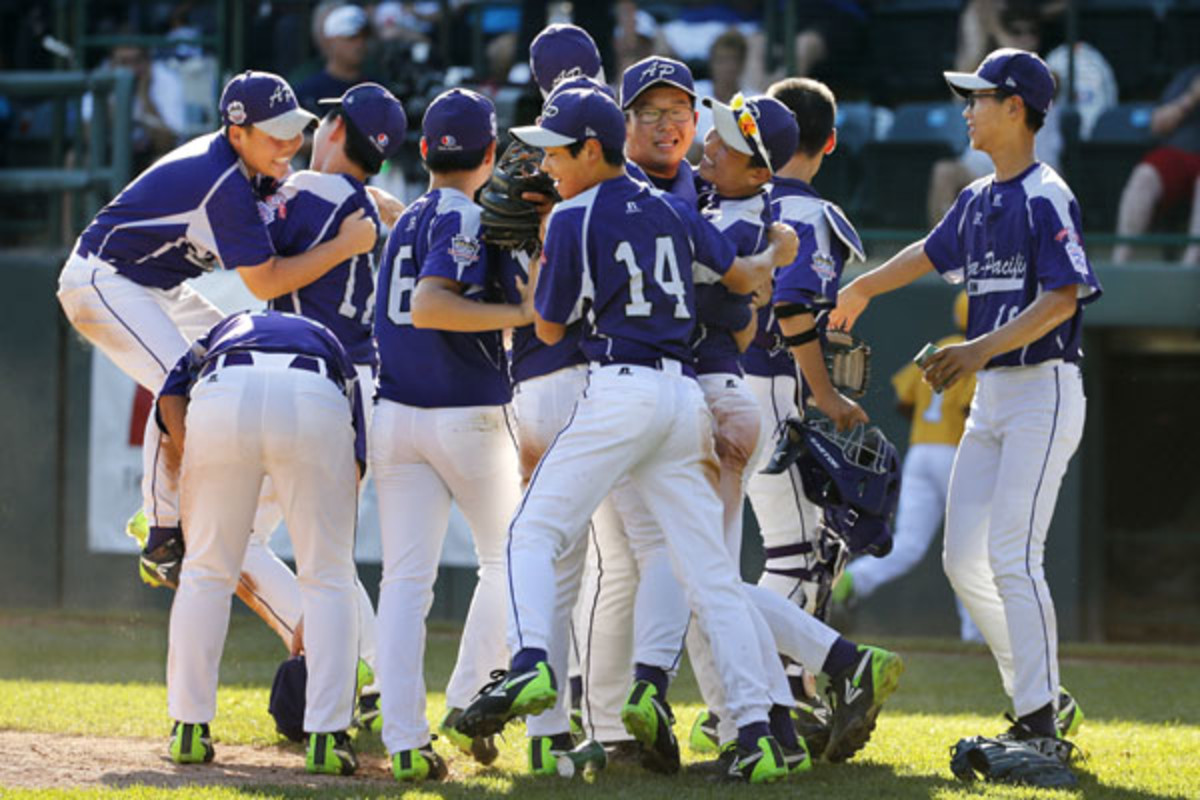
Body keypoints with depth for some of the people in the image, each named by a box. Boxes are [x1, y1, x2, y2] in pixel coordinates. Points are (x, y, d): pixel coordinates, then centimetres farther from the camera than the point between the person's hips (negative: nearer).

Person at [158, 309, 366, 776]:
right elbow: (352, 466, 32)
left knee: (205, 574, 17)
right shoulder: (330, 348, 40)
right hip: (317, 404, 0)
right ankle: (325, 738, 6)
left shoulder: (221, 337, 41)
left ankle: (189, 729, 17)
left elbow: (171, 399, 17)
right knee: (327, 579, 12)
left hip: (223, 395, 0)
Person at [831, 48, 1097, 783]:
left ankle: (1042, 729, -14)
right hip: (990, 398, 9)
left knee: (1013, 557, -15)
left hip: (1044, 389, -9)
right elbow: (932, 253, 30)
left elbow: (1062, 297, -20)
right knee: (964, 558, 6)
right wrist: (860, 291, 42)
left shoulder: (1046, 197, -12)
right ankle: (1039, 700, 14)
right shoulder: (978, 201, 14)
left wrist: (983, 348, -28)